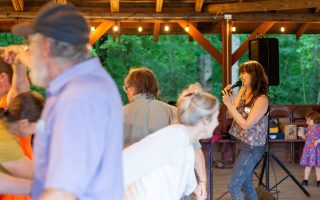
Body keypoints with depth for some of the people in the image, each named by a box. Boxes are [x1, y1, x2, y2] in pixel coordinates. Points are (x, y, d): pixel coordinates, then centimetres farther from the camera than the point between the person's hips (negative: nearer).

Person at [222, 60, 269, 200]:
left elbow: (245, 124, -21)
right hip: (243, 144, 8)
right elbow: (233, 115, 7)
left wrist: (229, 104, -23)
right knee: (246, 185, 16)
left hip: (252, 148, -8)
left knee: (233, 187, -7)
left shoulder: (262, 99, -21)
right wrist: (229, 98, -10)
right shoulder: (244, 90, 3)